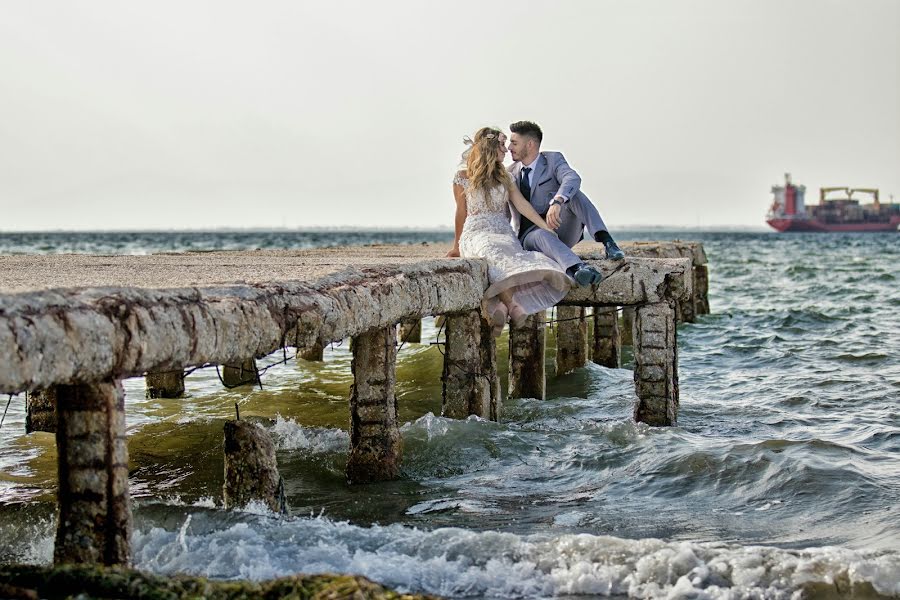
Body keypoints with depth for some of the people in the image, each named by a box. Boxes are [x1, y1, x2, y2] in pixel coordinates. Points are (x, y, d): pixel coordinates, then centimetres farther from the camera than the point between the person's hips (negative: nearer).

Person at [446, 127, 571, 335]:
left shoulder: (504, 177, 22)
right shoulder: (463, 177, 10)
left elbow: (521, 204, 11)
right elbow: (461, 212, 16)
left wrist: (546, 227, 0)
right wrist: (457, 246, 21)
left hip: (504, 232, 4)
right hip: (477, 234, -3)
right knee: (493, 253, -41)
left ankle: (499, 307, -53)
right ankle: (514, 306, -53)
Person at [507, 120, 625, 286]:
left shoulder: (553, 159, -2)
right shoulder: (510, 173, 11)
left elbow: (573, 179, -26)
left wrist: (556, 203, -44)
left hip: (560, 229, -1)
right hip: (529, 234, 1)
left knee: (574, 193, -27)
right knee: (542, 235, -38)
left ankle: (607, 242, -40)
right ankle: (577, 268, -65)